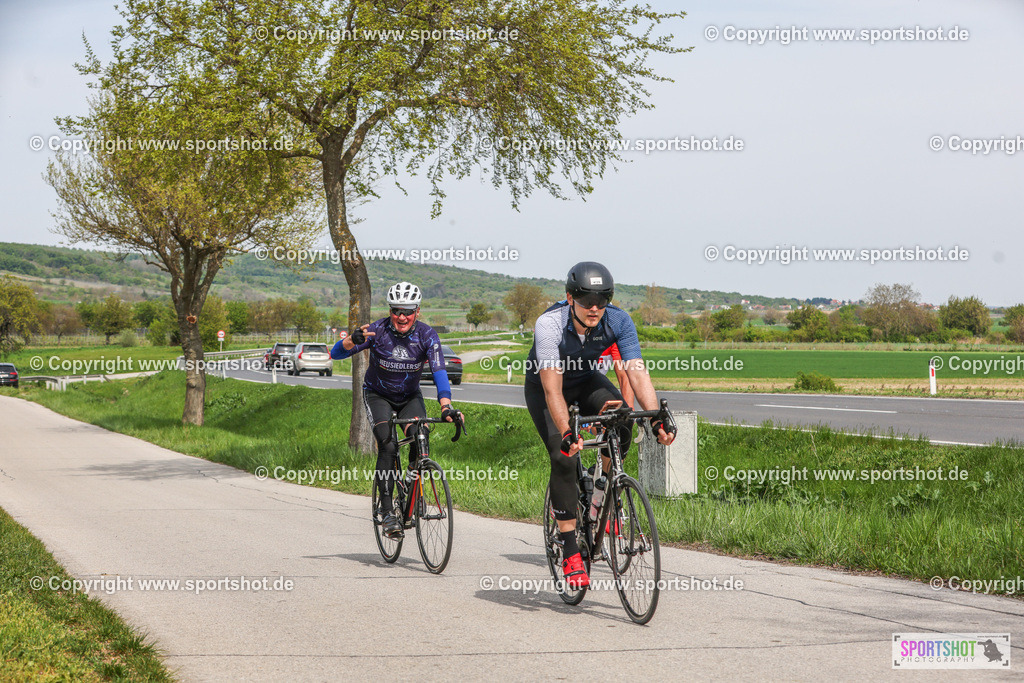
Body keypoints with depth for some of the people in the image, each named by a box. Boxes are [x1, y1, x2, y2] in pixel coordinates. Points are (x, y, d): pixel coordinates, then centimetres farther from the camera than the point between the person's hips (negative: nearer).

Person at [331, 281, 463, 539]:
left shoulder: (426, 334, -20)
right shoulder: (377, 330, -23)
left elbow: (439, 370, -30)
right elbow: (336, 354, -26)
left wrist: (446, 406, -45)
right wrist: (352, 340, -49)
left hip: (410, 397, 2)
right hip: (378, 395, -1)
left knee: (420, 441, -23)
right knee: (388, 446, -24)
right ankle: (387, 511, -19)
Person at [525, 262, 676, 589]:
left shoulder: (618, 321, -26)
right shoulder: (549, 325, -35)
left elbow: (638, 374, -31)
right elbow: (552, 389, -40)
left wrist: (657, 419, -46)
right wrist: (566, 433, -54)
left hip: (586, 380, 3)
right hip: (543, 387, -3)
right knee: (564, 458, -21)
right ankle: (570, 553, -12)